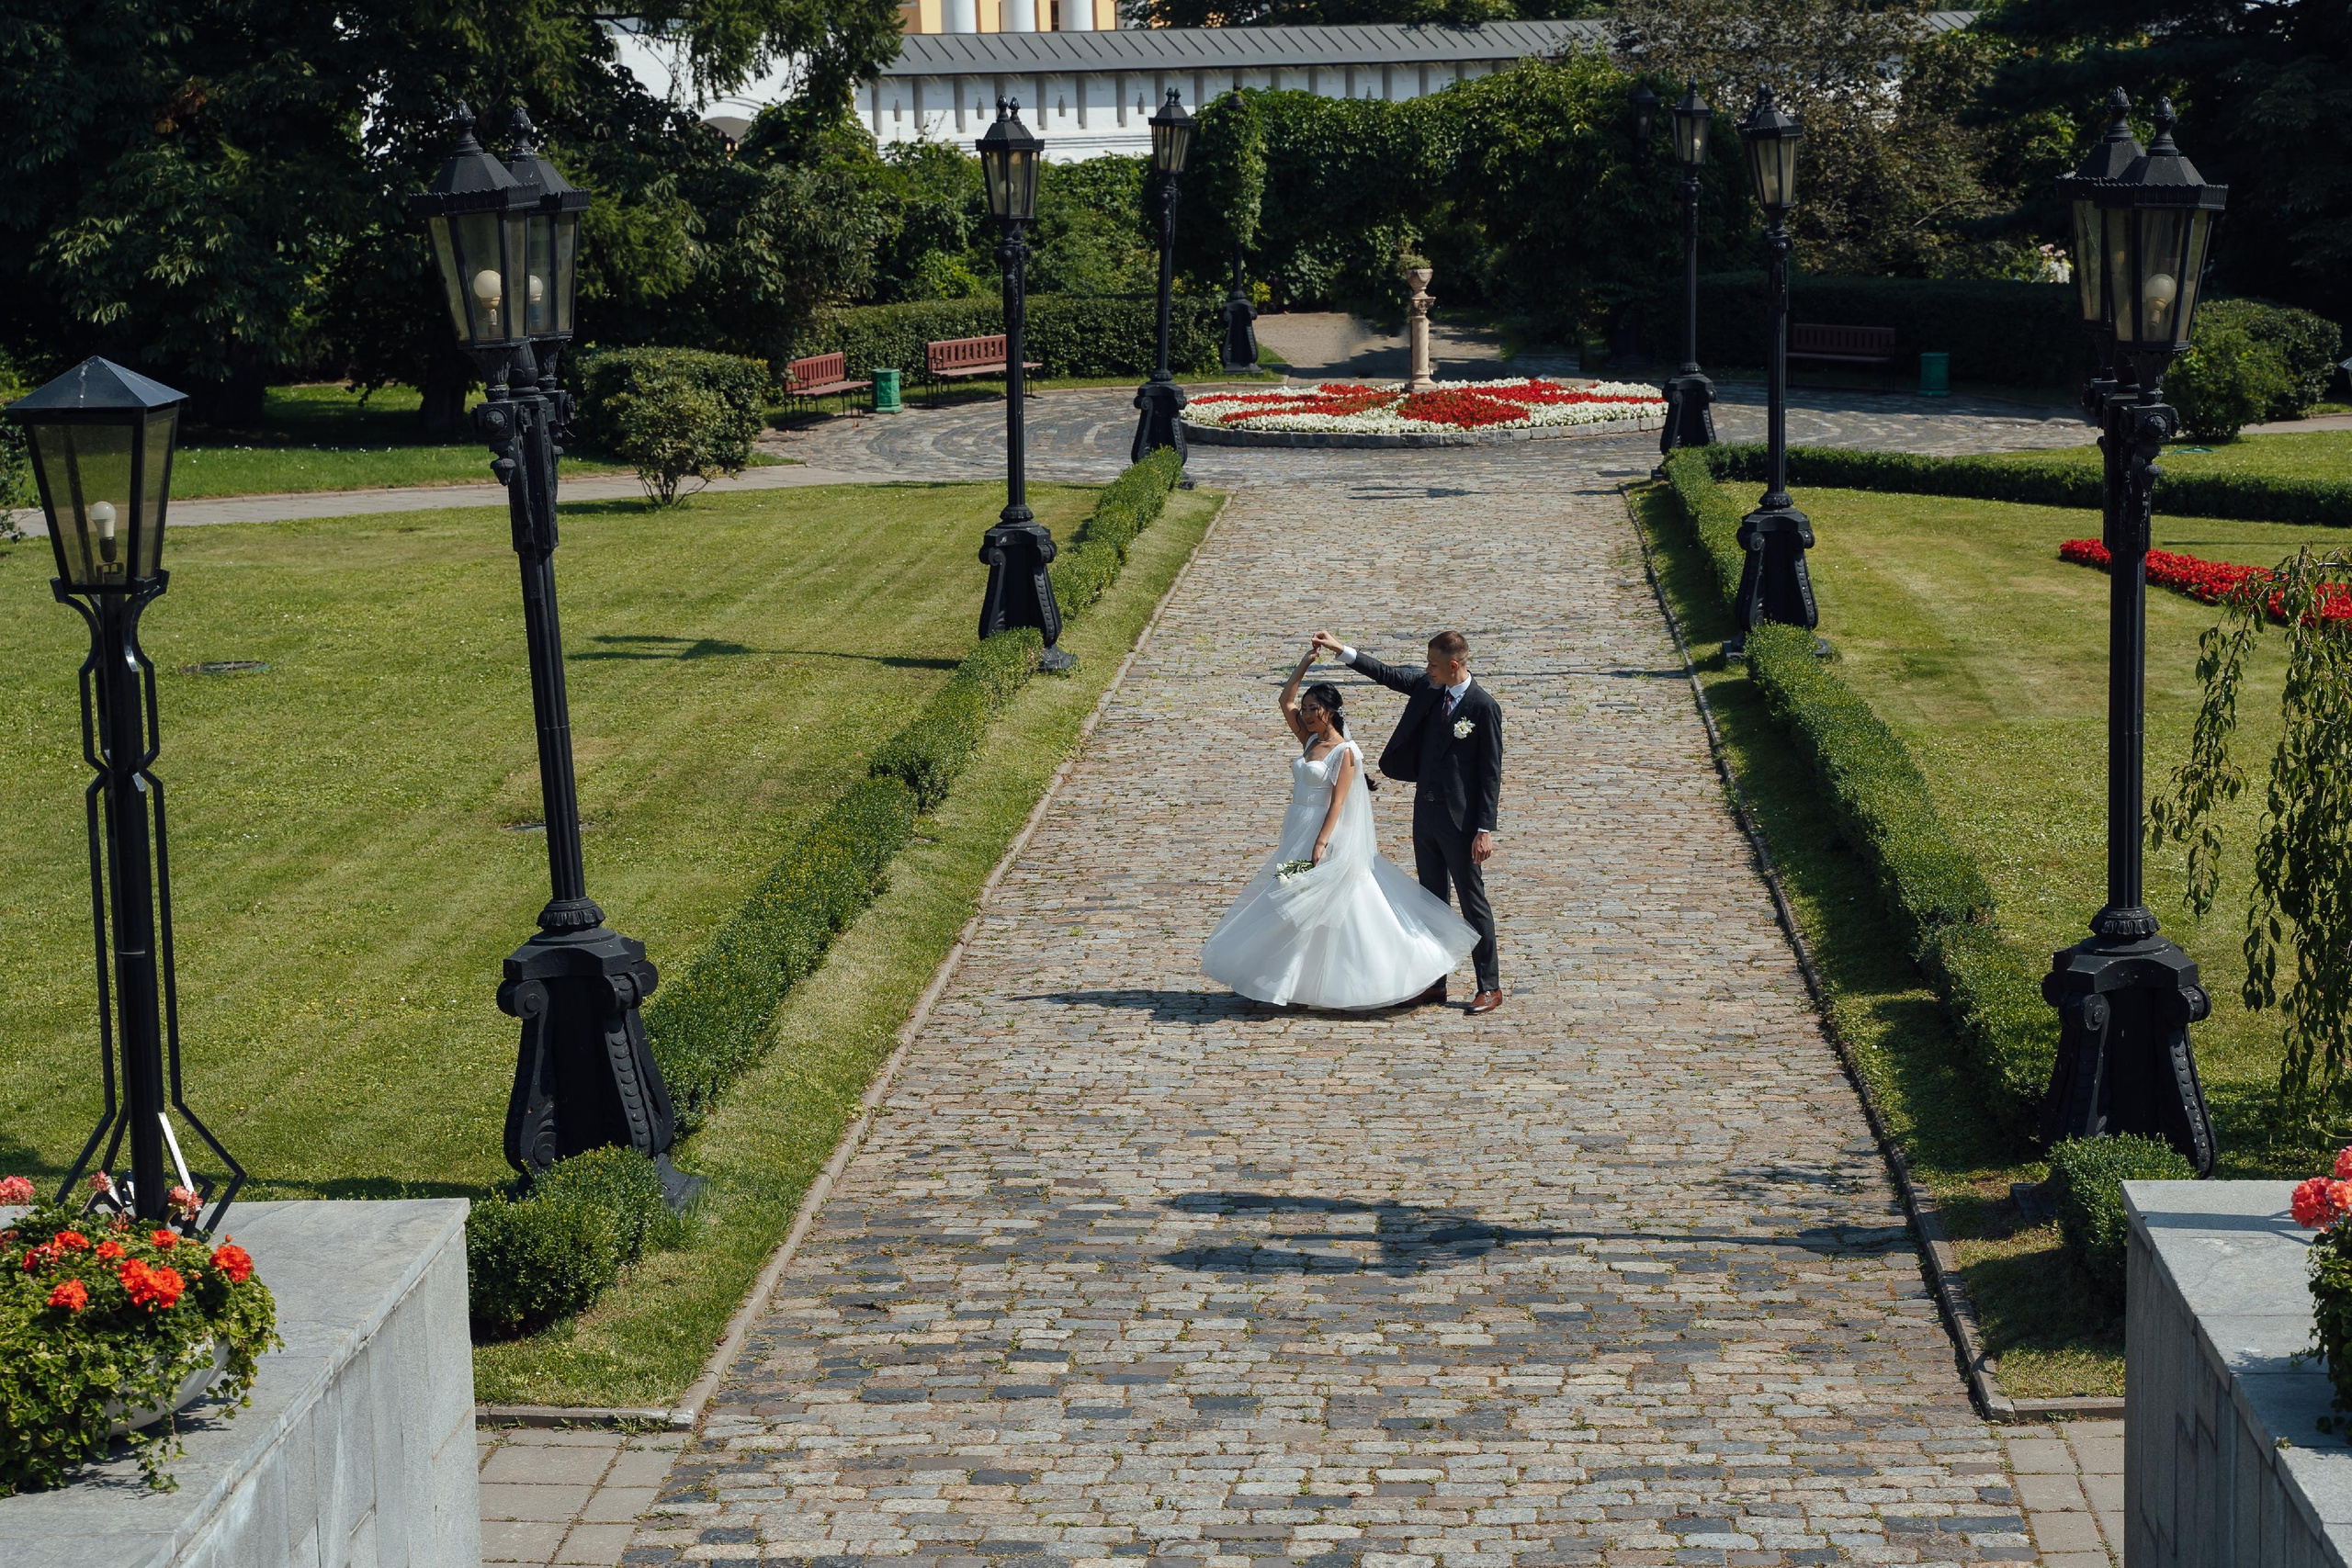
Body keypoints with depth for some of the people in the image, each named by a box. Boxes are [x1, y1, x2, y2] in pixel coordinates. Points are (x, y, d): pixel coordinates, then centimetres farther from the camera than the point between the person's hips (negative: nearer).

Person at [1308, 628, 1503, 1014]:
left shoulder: (1483, 706, -14)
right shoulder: (1429, 690, 6)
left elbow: (1491, 771, -14)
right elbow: (1389, 676, 18)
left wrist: (1485, 830, -16)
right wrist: (1340, 649, 13)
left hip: (1461, 820, -8)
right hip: (1426, 814, 8)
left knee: (1473, 903, -1)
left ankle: (1490, 987, 7)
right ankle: (1434, 983, 19)